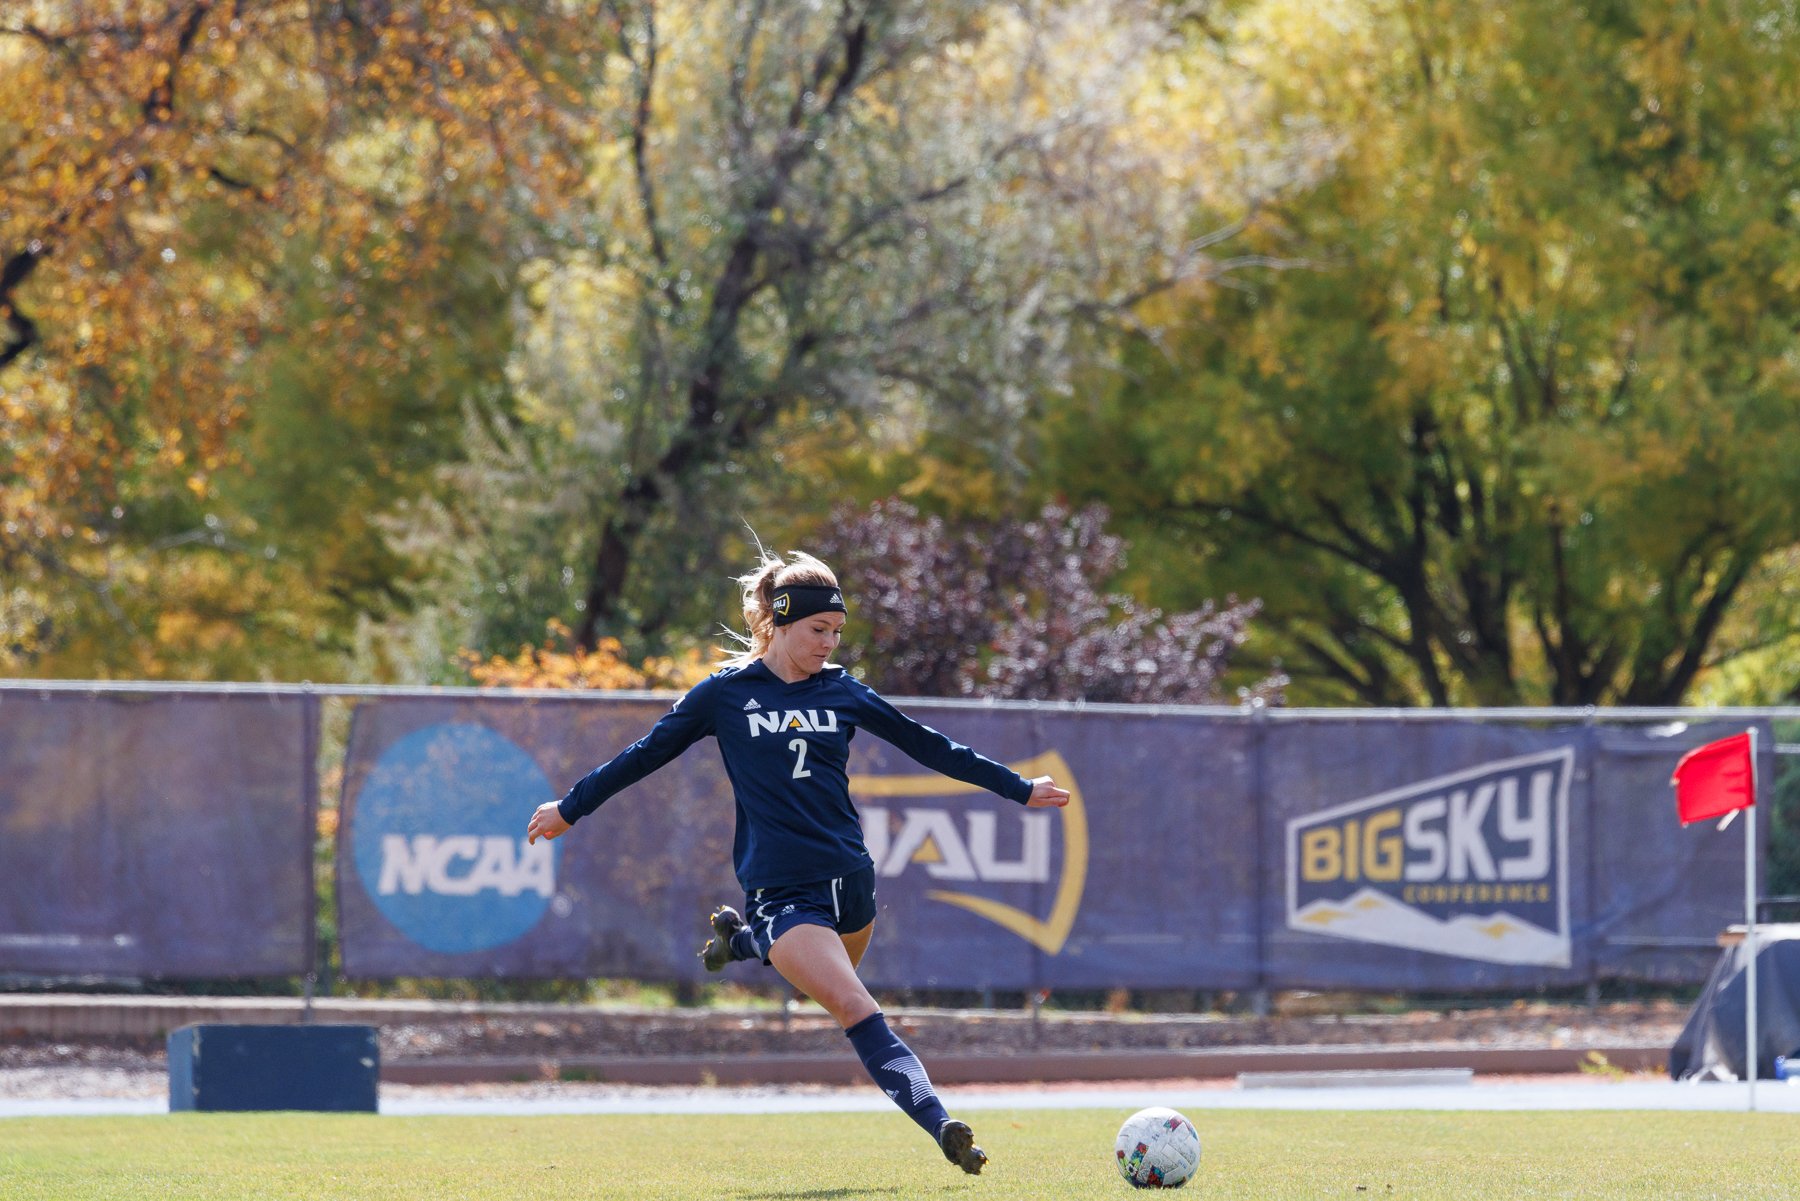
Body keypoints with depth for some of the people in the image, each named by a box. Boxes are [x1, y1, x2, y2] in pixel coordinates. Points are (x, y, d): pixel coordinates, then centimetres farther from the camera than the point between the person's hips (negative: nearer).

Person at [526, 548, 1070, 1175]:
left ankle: (739, 939, 42)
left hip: (849, 879, 5)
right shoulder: (725, 693, -1)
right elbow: (647, 753, 11)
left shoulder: (840, 690, 8)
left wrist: (1017, 787, 21)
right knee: (858, 1012, -20)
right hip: (779, 886, -5)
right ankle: (941, 1126, -26)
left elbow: (928, 746, 18)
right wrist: (571, 807, 17)